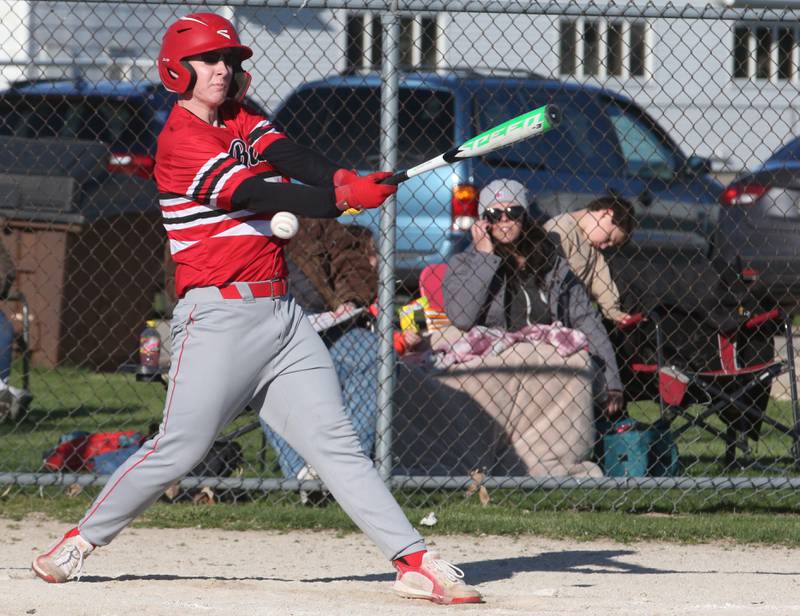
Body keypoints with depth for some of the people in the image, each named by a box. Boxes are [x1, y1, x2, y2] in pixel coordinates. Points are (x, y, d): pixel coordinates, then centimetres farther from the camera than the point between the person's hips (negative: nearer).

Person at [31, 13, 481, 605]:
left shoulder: (241, 121, 15)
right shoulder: (182, 140, -9)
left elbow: (287, 157, -4)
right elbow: (256, 195, -20)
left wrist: (343, 178, -25)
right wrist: (343, 198, -31)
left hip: (281, 311, 7)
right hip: (219, 316, -7)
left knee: (334, 440, 0)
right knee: (180, 448, -7)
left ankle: (414, 560, -7)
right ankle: (82, 539, 11)